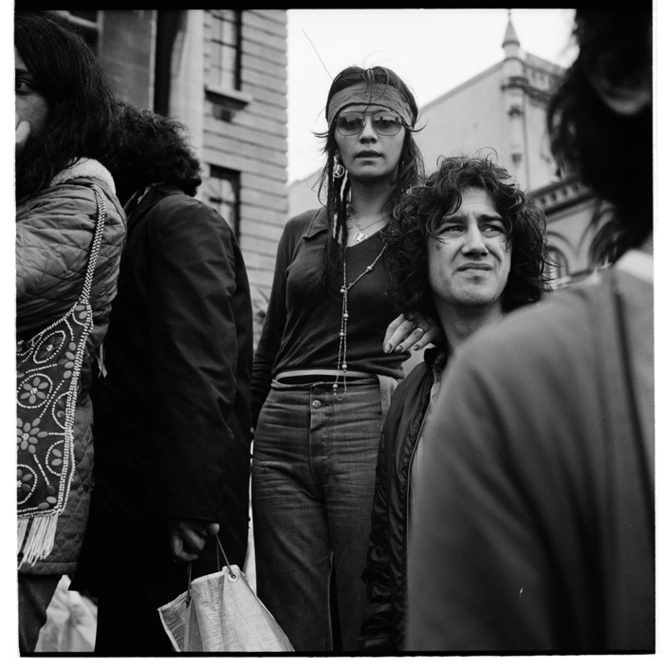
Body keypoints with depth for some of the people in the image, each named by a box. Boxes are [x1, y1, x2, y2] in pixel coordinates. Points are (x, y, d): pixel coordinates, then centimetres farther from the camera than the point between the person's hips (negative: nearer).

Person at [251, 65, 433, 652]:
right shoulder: (301, 232, 17)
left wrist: (433, 319, -16)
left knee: (369, 623, -1)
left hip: (369, 427, -3)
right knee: (289, 624, 6)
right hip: (281, 428, 4)